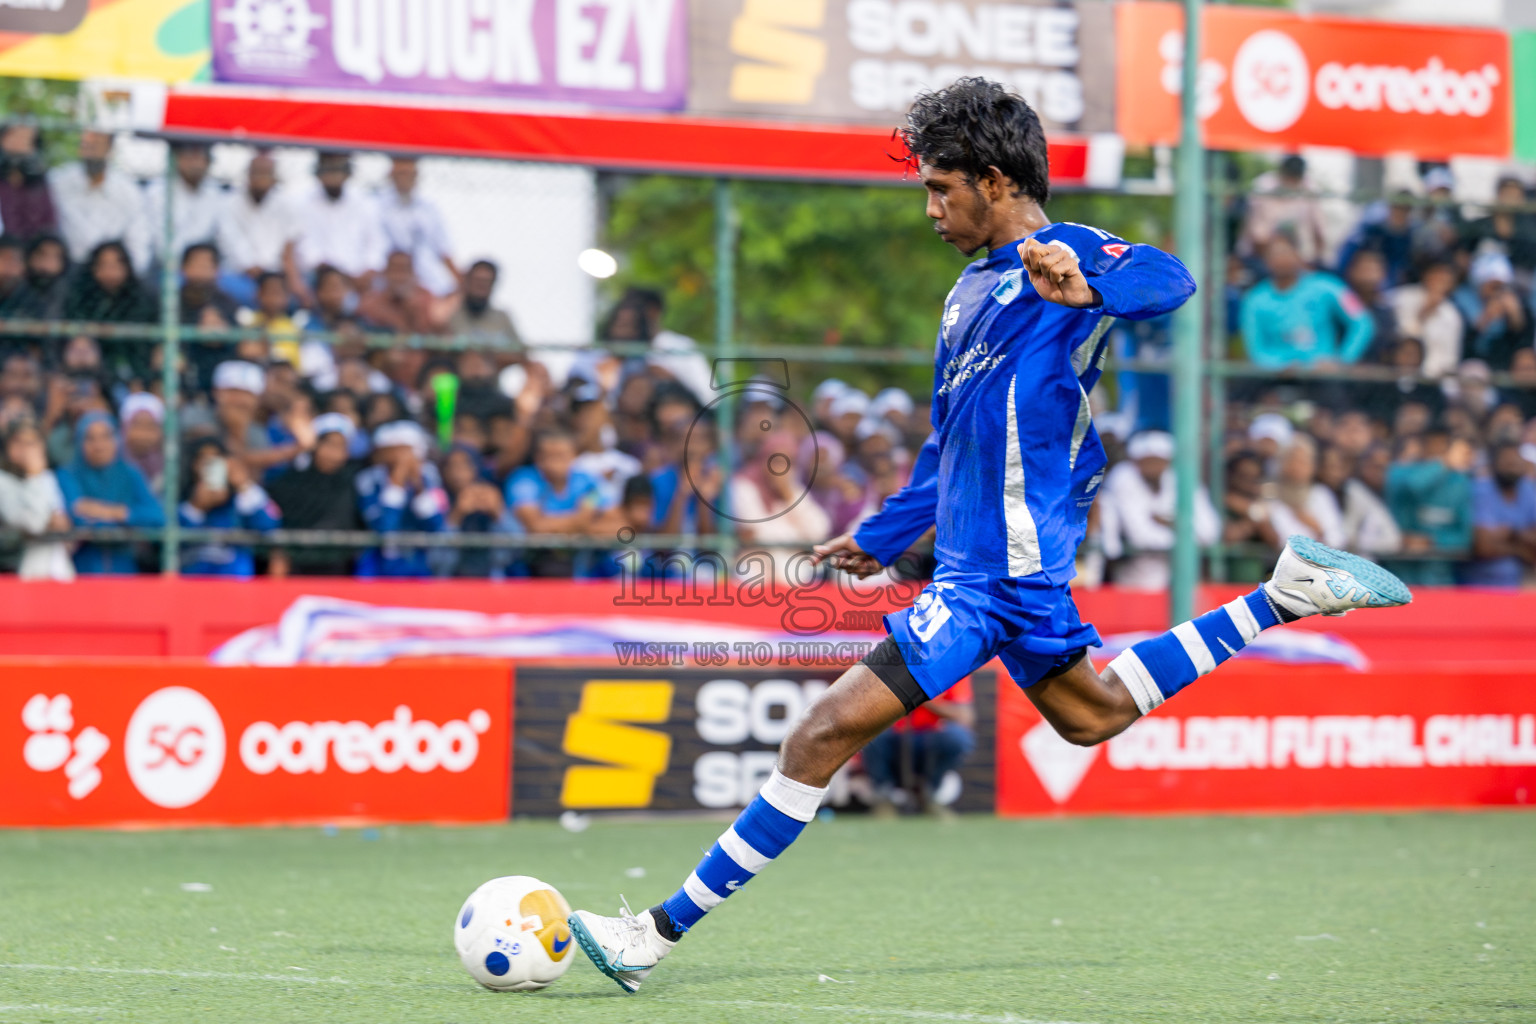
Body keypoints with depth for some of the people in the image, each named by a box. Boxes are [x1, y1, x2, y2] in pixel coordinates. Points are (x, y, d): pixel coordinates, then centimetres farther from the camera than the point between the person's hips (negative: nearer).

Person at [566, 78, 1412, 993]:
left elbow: (1172, 280, -32)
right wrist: (884, 537, 31)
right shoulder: (972, 290, 17)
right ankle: (1285, 597, 30)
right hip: (987, 563, 10)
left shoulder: (1060, 258, -12)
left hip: (1002, 572, -10)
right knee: (1090, 714, 29)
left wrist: (1085, 290, -52)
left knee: (828, 730, -13)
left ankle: (663, 932, -12)